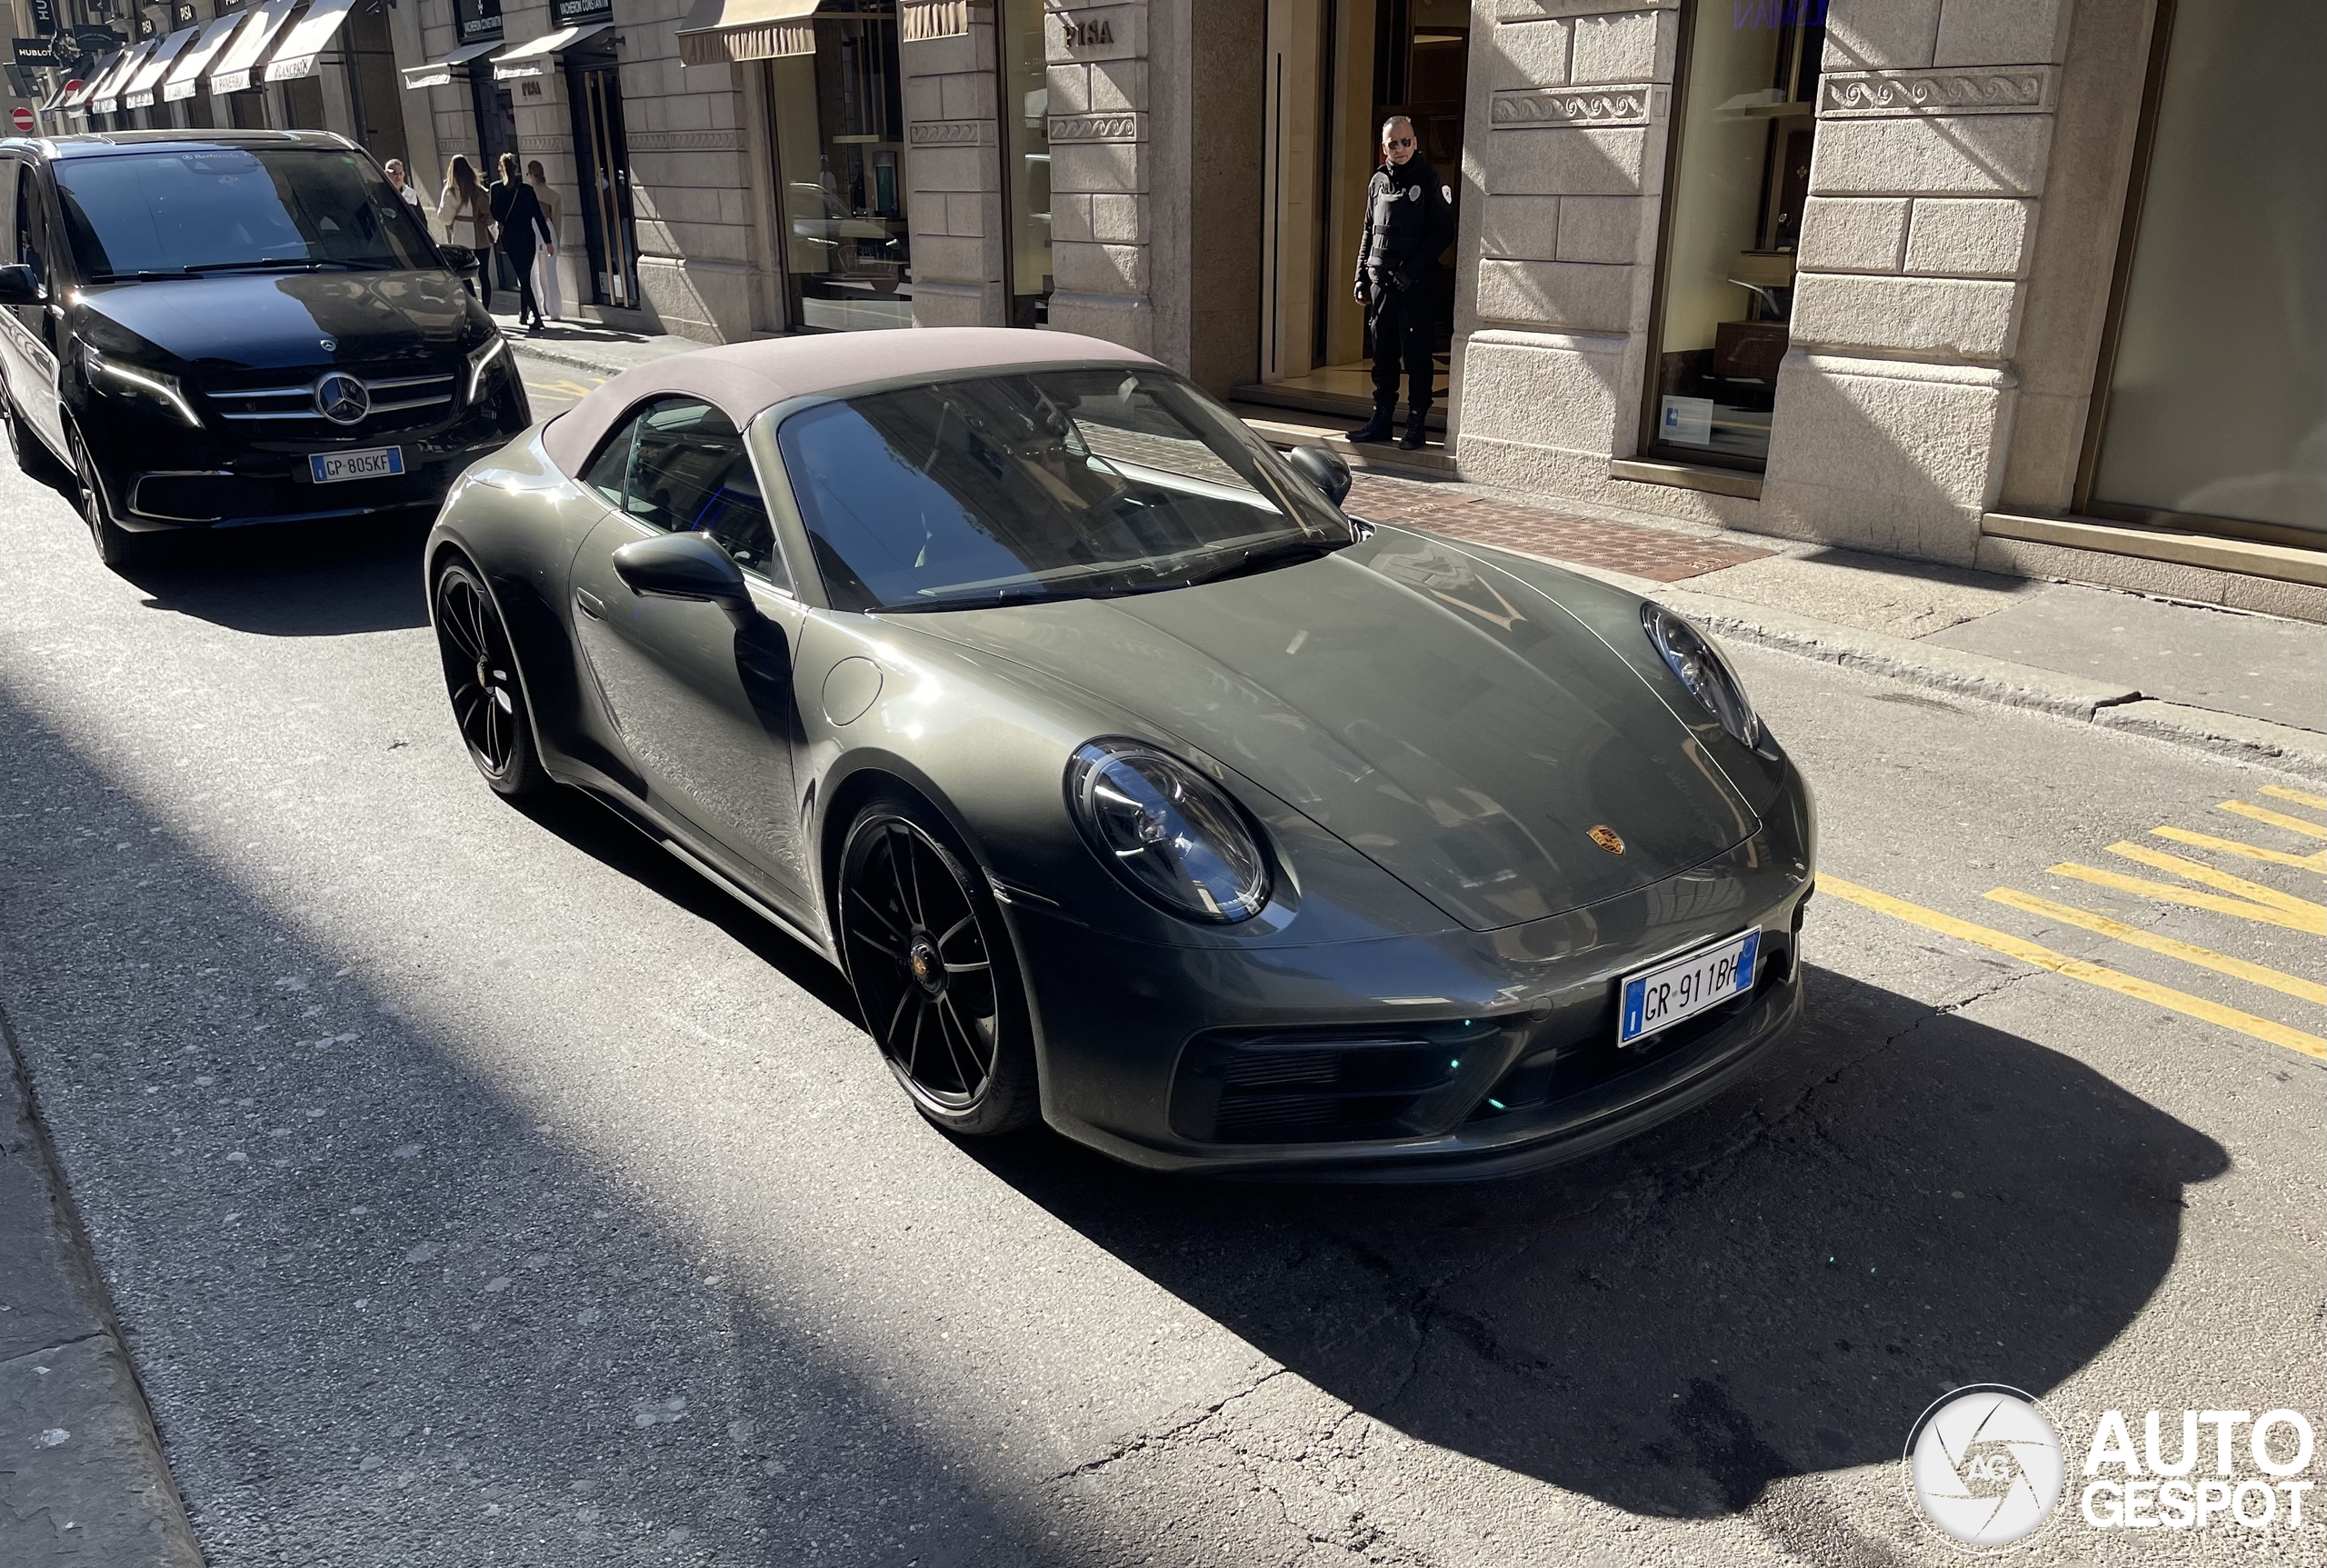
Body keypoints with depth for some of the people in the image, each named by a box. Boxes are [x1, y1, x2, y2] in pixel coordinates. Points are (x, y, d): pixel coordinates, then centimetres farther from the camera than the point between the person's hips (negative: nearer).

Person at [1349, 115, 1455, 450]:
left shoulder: (1429, 180, -4)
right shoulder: (1378, 181, 12)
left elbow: (1443, 233, -10)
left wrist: (1408, 272, -14)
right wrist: (1362, 278, 12)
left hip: (1417, 285, -5)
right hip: (1380, 283, 5)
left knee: (1417, 356, -1)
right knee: (1383, 355, 9)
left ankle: (1416, 424, 4)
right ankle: (1381, 419, 17)